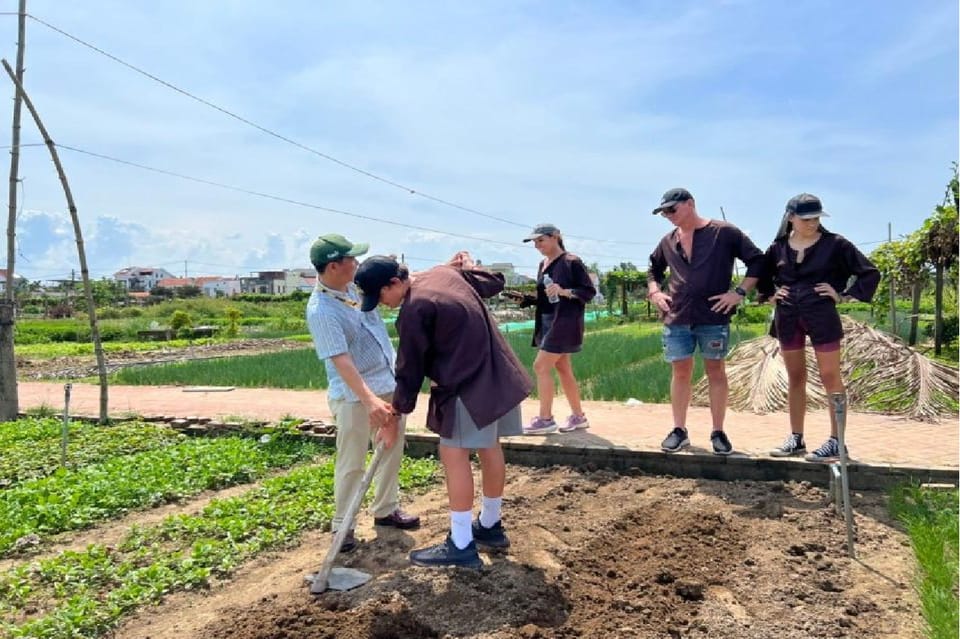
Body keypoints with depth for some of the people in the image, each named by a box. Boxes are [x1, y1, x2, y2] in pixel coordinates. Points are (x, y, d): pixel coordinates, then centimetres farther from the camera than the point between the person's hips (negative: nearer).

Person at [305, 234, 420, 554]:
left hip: (390, 384, 8)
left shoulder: (356, 283, -1)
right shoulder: (321, 311, -24)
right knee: (351, 463, 2)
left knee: (392, 451, 18)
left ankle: (385, 510, 35)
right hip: (354, 396, -8)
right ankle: (342, 525, 19)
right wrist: (369, 399, -40)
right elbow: (341, 361, -31)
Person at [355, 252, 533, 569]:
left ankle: (461, 545, 3)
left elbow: (410, 368, -11)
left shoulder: (415, 310, -17)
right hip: (495, 374, 10)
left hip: (467, 385, -10)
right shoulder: (446, 271, 6)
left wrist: (397, 412, -1)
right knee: (489, 448, 18)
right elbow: (495, 283, 16)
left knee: (454, 454, -3)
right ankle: (490, 526, 33)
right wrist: (468, 266, 31)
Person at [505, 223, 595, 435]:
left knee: (541, 366, -10)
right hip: (547, 322, 8)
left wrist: (564, 292, -24)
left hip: (564, 322, -8)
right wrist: (524, 299, 4)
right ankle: (578, 416, 21)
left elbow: (590, 291, -11)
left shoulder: (571, 262, -10)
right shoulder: (543, 265, 14)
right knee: (562, 369, 11)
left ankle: (545, 419, 0)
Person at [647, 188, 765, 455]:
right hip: (676, 319, 4)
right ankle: (679, 430, 15)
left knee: (716, 372, 5)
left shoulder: (724, 232, -4)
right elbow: (653, 269, 26)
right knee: (680, 373, 7)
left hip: (714, 318, -3)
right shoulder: (668, 241, 10)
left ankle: (718, 433, 14)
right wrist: (654, 292, 9)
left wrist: (739, 292, -10)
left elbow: (758, 260, -3)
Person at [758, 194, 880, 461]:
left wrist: (844, 296, -7)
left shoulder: (835, 244, -3)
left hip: (822, 317, -4)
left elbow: (870, 273, -1)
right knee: (795, 377, 10)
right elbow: (761, 274, 22)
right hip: (788, 318, 4)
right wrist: (771, 294, 8)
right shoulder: (778, 247, 6)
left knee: (830, 377, -1)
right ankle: (796, 438, 18)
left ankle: (836, 441, 6)